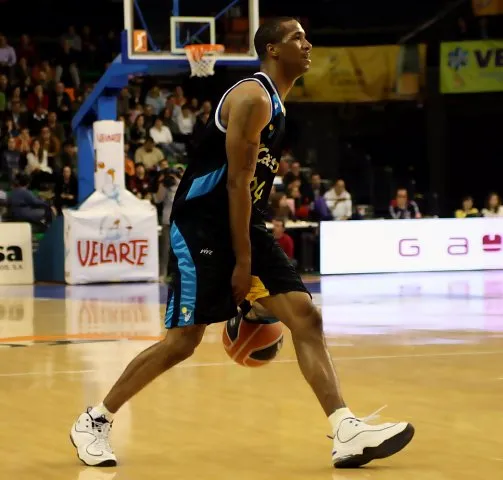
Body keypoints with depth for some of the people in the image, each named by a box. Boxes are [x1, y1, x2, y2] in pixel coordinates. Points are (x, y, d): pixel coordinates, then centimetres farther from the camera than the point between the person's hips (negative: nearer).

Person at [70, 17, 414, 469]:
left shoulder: (274, 103, 15)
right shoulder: (253, 97, -15)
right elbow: (237, 183, -20)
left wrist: (251, 252, 20)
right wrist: (242, 262, -20)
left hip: (243, 225, 9)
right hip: (201, 227, -9)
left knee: (305, 317, -4)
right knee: (183, 339, -6)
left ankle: (346, 432, -9)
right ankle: (95, 421, 9)